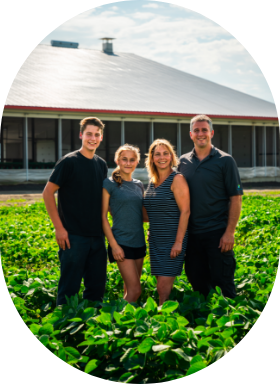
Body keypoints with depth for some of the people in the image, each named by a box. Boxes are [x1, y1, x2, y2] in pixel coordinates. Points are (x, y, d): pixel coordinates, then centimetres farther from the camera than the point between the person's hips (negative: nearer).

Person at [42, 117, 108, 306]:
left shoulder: (102, 165, 11)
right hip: (74, 236, -6)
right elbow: (48, 193, -9)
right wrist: (59, 227, -13)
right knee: (69, 288, -1)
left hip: (97, 236, 6)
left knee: (97, 286, 12)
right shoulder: (69, 162, -7)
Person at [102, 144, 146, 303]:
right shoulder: (110, 184, -5)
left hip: (139, 242, 6)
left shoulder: (139, 185, 12)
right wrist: (113, 245, -13)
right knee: (135, 290, -10)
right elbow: (103, 216, -7)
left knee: (130, 289, 12)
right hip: (122, 242, -6)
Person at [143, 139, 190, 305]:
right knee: (162, 287, 10)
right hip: (156, 240, 7)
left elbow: (185, 212, -14)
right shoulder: (153, 182, 13)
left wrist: (179, 242, -18)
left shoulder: (177, 179, -9)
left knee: (164, 287, -10)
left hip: (173, 240, -7)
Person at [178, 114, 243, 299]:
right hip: (192, 234, 4)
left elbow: (236, 198, -5)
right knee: (197, 281, 11)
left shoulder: (225, 161, -2)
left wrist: (230, 232, -12)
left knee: (222, 282, -1)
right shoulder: (183, 162, 9)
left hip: (218, 234, -4)